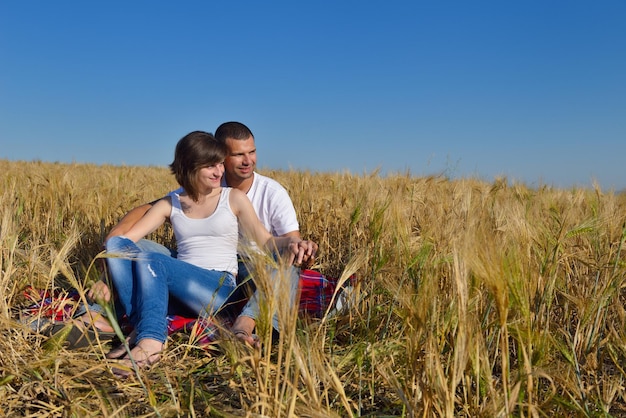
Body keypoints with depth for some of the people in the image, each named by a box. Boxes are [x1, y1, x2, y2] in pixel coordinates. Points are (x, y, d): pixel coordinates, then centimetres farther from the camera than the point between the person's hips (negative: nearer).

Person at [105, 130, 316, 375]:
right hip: (174, 290, 4)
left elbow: (266, 242, 5)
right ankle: (144, 330, -28)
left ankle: (151, 340, -36)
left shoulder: (234, 198, 8)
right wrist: (105, 277, -12)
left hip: (221, 288, -4)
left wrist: (290, 242, -18)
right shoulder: (170, 204, 13)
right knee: (116, 244, -18)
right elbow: (125, 238, 5)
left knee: (150, 260, -29)